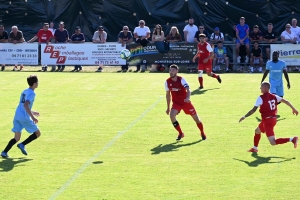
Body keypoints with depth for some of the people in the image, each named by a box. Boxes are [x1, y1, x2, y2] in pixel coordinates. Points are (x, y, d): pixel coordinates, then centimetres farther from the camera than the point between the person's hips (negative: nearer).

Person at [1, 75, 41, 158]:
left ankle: (5, 152, -7)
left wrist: (32, 112, 37)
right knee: (37, 133, 7)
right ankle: (22, 145, -2)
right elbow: (26, 105, -24)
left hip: (17, 117, 8)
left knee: (16, 138, 8)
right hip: (25, 118, -8)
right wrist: (33, 117, -24)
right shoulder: (32, 93, -9)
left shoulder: (24, 91, 18)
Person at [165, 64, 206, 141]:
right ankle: (180, 133, -4)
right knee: (171, 115, -23)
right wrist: (168, 107, 11)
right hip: (176, 102, 3)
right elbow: (168, 94, 8)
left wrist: (187, 98, -54)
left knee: (196, 118, 3)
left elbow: (188, 90, -32)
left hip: (185, 102, -3)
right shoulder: (167, 82, -6)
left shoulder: (181, 80, -18)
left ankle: (202, 133, 31)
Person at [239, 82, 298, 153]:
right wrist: (293, 108, 20)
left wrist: (245, 117, -4)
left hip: (267, 120, -9)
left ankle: (292, 139, -23)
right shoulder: (274, 96, 6)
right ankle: (255, 148, 42)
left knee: (273, 142, -11)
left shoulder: (261, 98, -12)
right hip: (273, 119, 9)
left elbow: (253, 110, -14)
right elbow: (285, 101, 8)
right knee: (257, 131, 30)